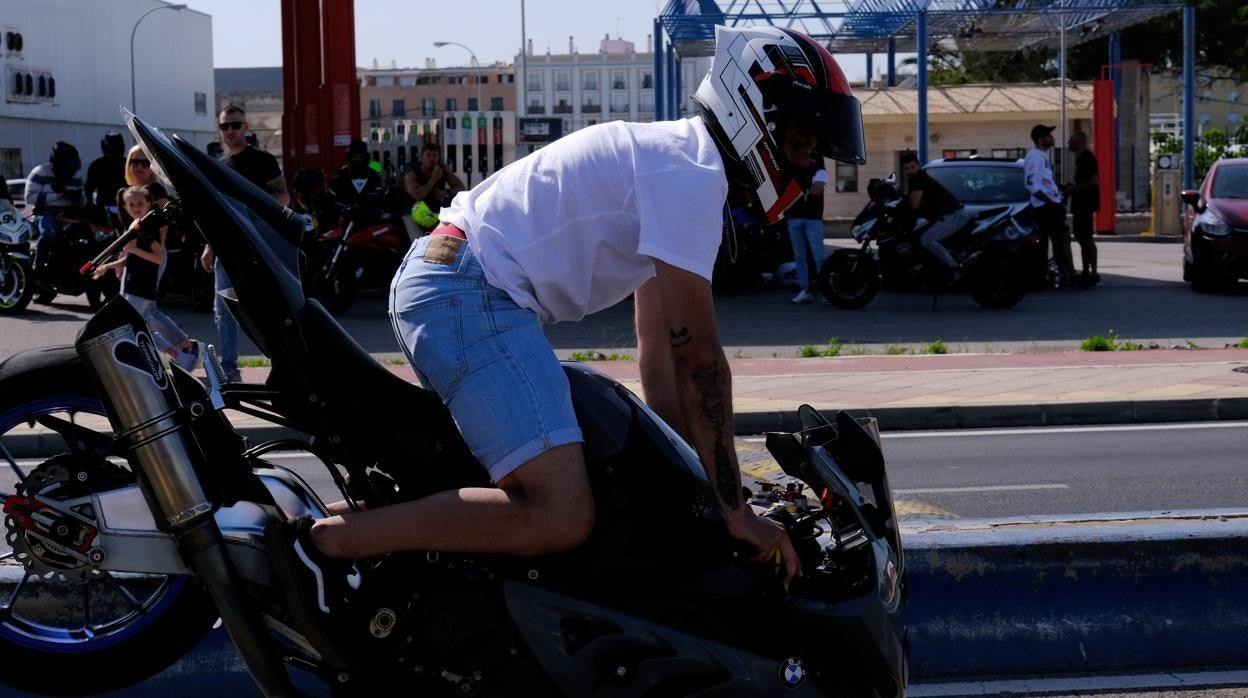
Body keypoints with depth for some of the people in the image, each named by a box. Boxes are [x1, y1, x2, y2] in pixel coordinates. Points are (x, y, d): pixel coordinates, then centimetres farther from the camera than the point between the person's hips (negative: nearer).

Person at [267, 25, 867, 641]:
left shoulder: (668, 154, 21)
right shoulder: (691, 172, -11)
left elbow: (658, 348, 22)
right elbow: (698, 354, -14)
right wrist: (731, 505, -9)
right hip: (475, 295, -11)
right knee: (563, 517, -21)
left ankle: (362, 515, 20)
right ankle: (326, 540, -19)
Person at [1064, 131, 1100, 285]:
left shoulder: (1087, 158, -15)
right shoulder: (1080, 158, 17)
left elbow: (1094, 182, -22)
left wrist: (1074, 189, -19)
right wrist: (1072, 187, 12)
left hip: (1086, 203, -11)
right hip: (1080, 204, 11)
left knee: (1086, 238, -11)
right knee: (1081, 238, 12)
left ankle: (1094, 275, -11)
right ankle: (1086, 273, 18)